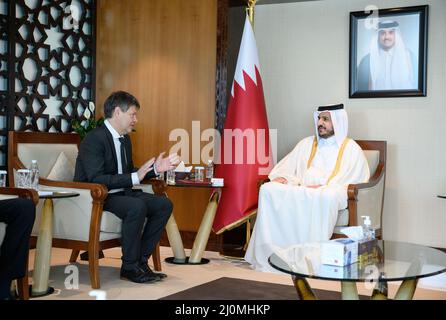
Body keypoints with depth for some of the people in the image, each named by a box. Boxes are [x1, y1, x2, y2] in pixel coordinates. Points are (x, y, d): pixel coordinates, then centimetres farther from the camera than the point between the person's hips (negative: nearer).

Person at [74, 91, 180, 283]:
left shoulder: (125, 139, 12)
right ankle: (130, 267, -17)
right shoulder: (94, 139, -17)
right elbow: (96, 180, -26)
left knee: (164, 204, -4)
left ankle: (140, 260, -2)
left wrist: (155, 169, 4)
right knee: (137, 206, -33)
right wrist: (135, 178, -29)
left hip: (120, 194, 9)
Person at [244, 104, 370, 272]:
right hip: (301, 192, 4)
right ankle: (271, 251, -26)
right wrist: (282, 177, -4)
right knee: (268, 190, -23)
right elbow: (286, 168, 20)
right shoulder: (306, 144, 23)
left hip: (331, 195, -4)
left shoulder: (351, 149, 8)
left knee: (326, 196, -41)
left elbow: (351, 181, -4)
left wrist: (323, 187, -17)